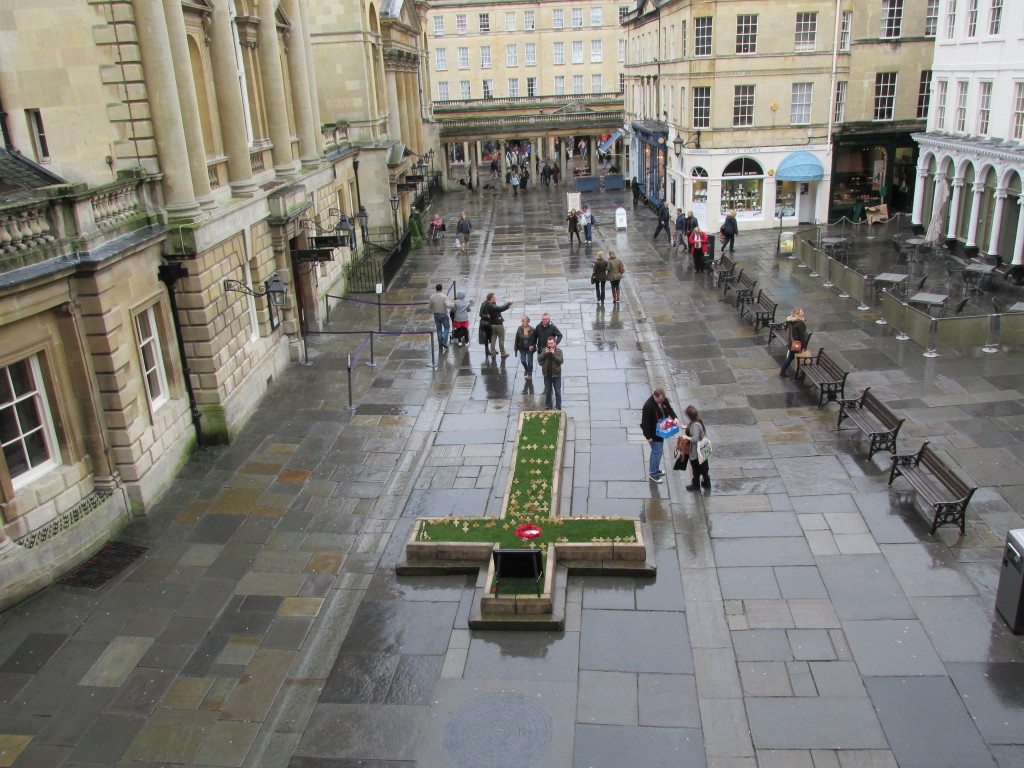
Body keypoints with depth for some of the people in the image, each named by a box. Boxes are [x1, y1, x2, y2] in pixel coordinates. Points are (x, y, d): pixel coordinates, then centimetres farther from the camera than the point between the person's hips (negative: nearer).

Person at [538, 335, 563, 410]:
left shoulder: (558, 351, -6)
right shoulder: (544, 350, 2)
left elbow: (561, 361, -17)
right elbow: (539, 359, -6)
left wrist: (553, 353, -22)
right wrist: (545, 353, -18)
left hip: (556, 375, -3)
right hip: (547, 375, 3)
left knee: (557, 392, 4)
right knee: (547, 392, 13)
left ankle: (558, 407, 14)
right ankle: (548, 406, 25)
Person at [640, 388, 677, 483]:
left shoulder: (664, 400, -7)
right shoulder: (648, 406, -30)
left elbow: (669, 409, 11)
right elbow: (645, 422, -25)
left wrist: (674, 417, -9)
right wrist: (648, 436, -21)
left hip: (661, 430, 8)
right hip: (653, 433, -8)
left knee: (657, 451, 20)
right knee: (657, 452, -2)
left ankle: (655, 470, 37)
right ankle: (653, 475, 10)